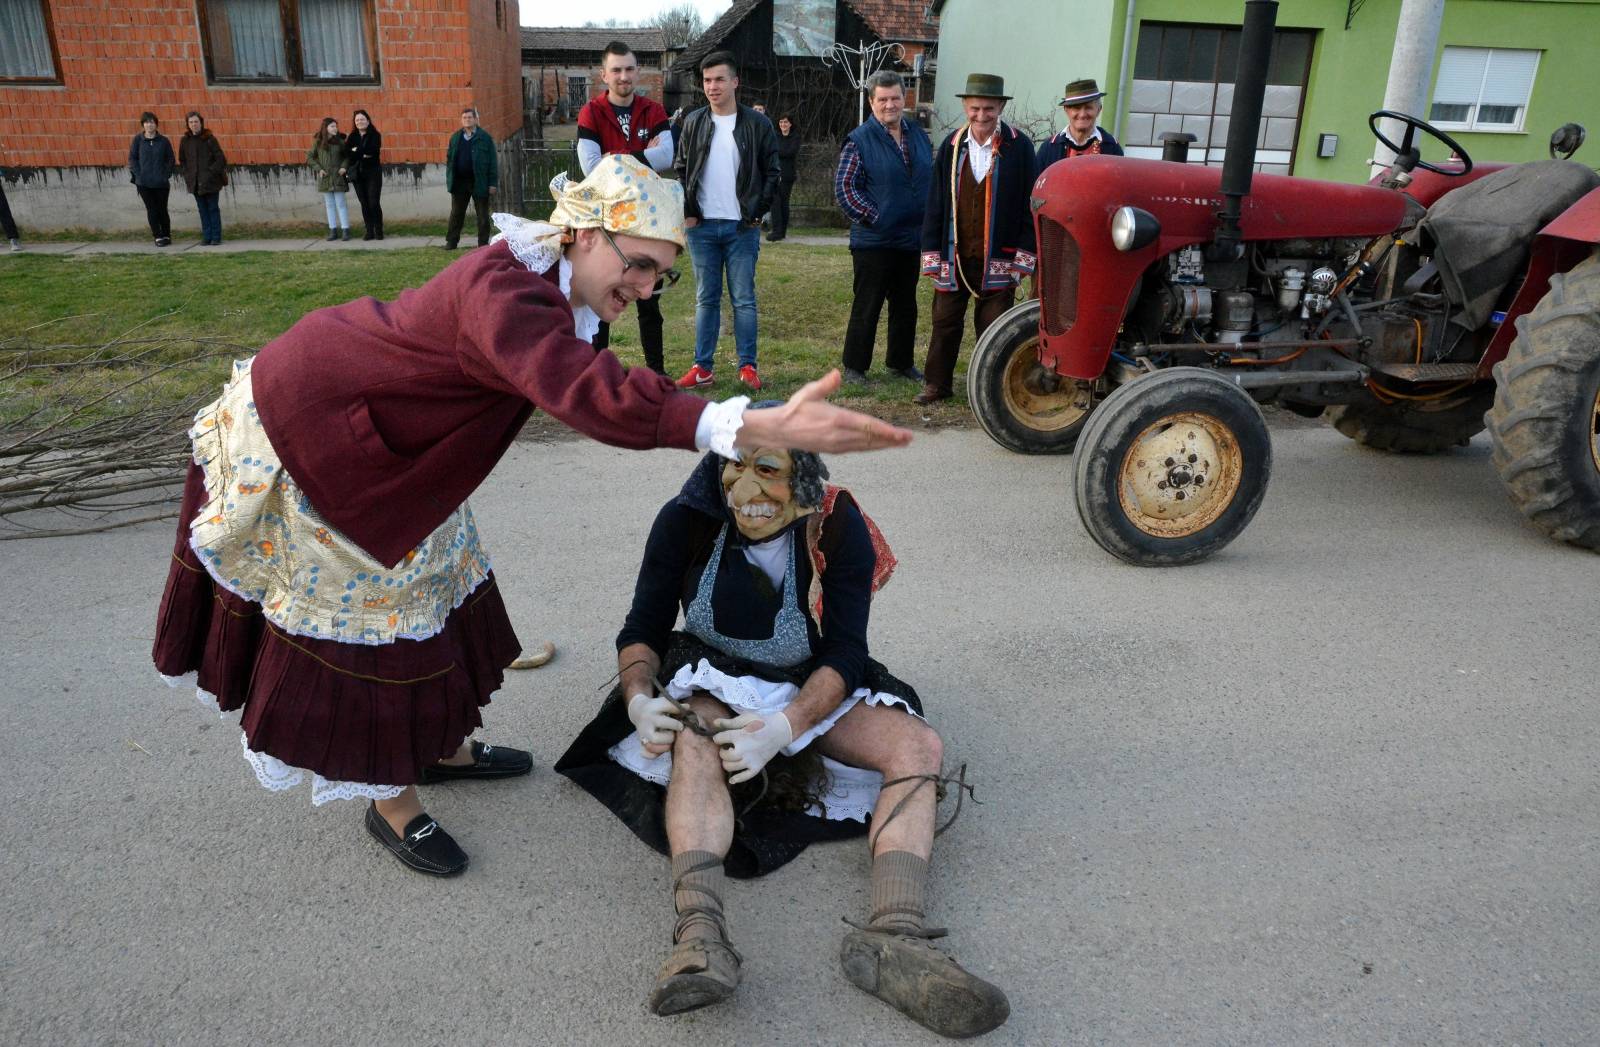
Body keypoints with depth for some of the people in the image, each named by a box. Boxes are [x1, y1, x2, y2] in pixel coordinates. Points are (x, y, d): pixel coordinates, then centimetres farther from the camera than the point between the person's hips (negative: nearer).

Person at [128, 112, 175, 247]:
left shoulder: (163, 141, 4)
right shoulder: (137, 140, 4)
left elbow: (170, 160, 7)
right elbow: (132, 159, 5)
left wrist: (166, 175, -4)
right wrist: (138, 175, -6)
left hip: (161, 183, 0)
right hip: (143, 183, 0)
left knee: (162, 210, 4)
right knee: (151, 210, 0)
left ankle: (166, 236, 19)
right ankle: (158, 237, 6)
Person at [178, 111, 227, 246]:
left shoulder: (210, 139, -5)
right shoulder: (185, 141, 7)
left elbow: (220, 158, -6)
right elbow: (181, 161, 16)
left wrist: (211, 172, -13)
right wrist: (187, 175, 4)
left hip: (211, 182, -4)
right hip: (195, 183, 4)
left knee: (213, 209, 2)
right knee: (202, 210, 7)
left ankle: (216, 237, 7)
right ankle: (206, 237, 11)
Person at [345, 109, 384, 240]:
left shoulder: (375, 135, 0)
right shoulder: (352, 137, 10)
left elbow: (372, 151, -15)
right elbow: (347, 153, -2)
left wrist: (356, 151, -7)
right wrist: (363, 154, -13)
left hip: (373, 173, -4)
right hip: (357, 174, 4)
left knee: (374, 203, -8)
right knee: (364, 204, 5)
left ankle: (378, 231, 1)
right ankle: (369, 231, 9)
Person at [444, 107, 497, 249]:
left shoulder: (485, 138, -2)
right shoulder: (455, 138, 10)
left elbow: (493, 161, -4)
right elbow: (449, 159, 13)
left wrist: (493, 183, -9)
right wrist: (449, 180, 5)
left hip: (479, 182, -3)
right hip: (459, 182, 3)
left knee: (482, 215, 4)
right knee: (456, 213, 8)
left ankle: (483, 243, 12)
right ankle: (451, 241, 16)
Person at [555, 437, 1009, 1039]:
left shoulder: (840, 528, -17)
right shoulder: (686, 520, -14)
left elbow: (845, 653, -18)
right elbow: (643, 629, -7)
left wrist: (786, 727, -34)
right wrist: (639, 698, -27)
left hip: (814, 689, 1)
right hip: (713, 684, -1)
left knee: (919, 746, -22)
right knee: (695, 745, -35)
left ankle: (895, 938, -40)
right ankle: (700, 939, -52)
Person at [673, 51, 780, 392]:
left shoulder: (757, 124, 0)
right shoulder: (693, 122, 7)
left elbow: (771, 173, 3)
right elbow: (681, 170, 11)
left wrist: (758, 213, -4)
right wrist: (687, 211, 0)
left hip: (742, 227, -2)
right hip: (702, 226, 2)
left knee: (744, 299, 2)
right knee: (706, 299, 7)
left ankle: (747, 366, 9)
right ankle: (702, 367, 10)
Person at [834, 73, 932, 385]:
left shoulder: (919, 136, 11)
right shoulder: (859, 140, -7)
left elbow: (931, 180, 20)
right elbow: (844, 187, -11)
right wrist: (873, 218, -15)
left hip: (911, 239, 6)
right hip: (873, 240, -6)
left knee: (906, 306, 14)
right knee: (866, 306, -1)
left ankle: (901, 362, 27)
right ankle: (854, 368, 8)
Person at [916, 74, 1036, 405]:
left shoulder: (1018, 147, -4)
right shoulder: (951, 146, 4)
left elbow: (1028, 205, -3)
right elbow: (935, 204, 5)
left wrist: (1022, 258, -8)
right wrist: (932, 256, 0)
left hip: (998, 258, -2)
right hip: (954, 255, 3)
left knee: (994, 326, 5)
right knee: (945, 322, 10)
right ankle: (937, 384, 23)